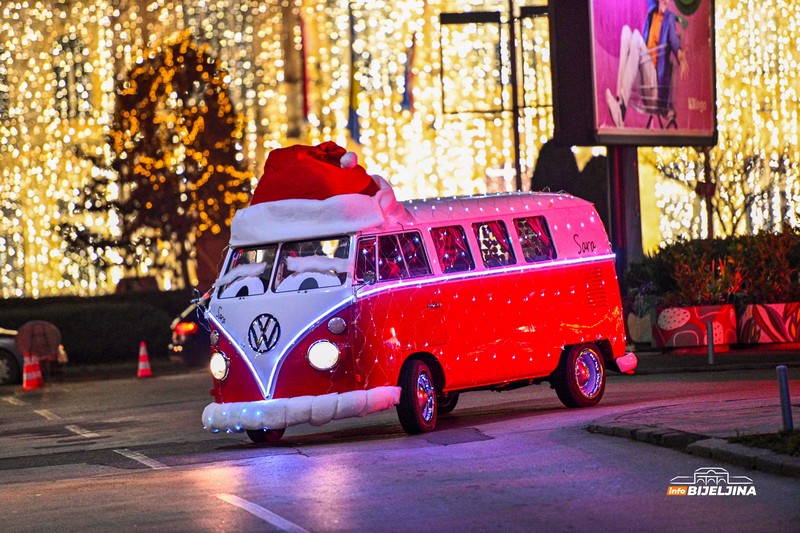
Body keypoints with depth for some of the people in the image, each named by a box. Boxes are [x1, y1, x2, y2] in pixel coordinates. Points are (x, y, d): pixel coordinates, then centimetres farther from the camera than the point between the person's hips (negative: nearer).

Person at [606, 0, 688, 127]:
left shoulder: (670, 18, 5)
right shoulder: (652, 13, 18)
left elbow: (674, 40, -13)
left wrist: (681, 57, -33)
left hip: (655, 75, -4)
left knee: (636, 36, -24)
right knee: (626, 30, -11)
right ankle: (620, 96, -31)